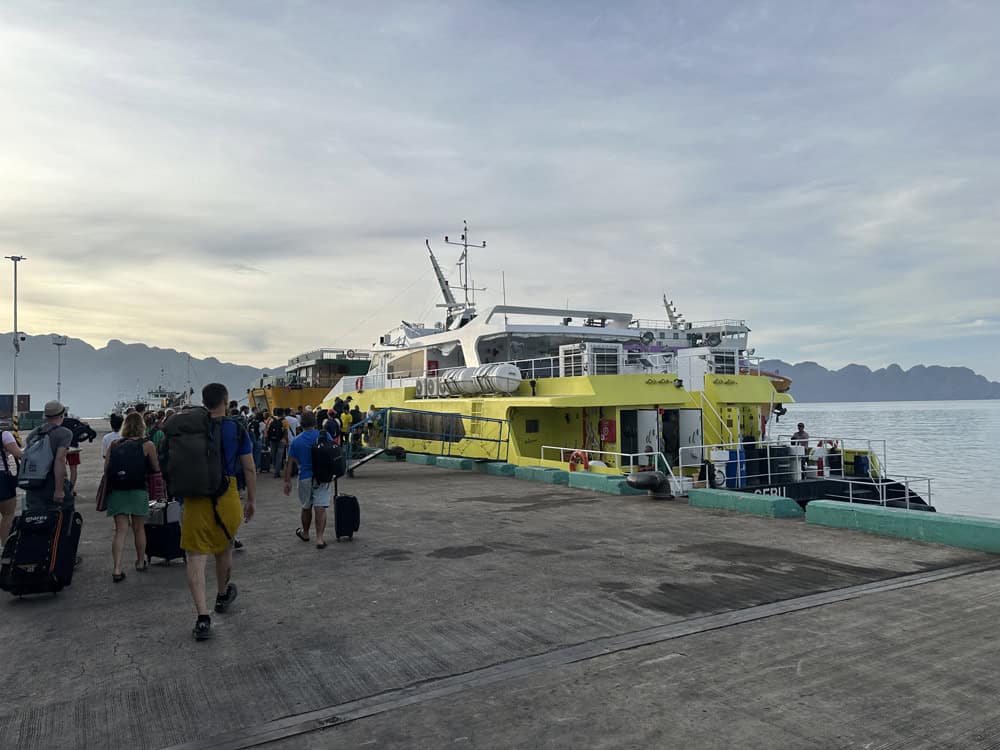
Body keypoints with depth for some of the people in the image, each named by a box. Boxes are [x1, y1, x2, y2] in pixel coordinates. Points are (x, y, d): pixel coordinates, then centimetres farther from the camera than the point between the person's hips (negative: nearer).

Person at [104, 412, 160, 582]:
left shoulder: (114, 444, 8)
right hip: (137, 490, -2)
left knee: (120, 530, 4)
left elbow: (106, 468, 3)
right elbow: (156, 469, 5)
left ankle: (117, 568, -6)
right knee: (139, 528, 13)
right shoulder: (147, 444, 1)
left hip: (116, 490, 2)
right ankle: (141, 562, 28)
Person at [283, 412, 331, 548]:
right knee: (320, 508, -5)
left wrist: (287, 481, 3)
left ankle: (305, 533, 38)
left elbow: (290, 463, -1)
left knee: (306, 507, 19)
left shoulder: (296, 441, -1)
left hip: (305, 478, 1)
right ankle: (319, 539, -10)